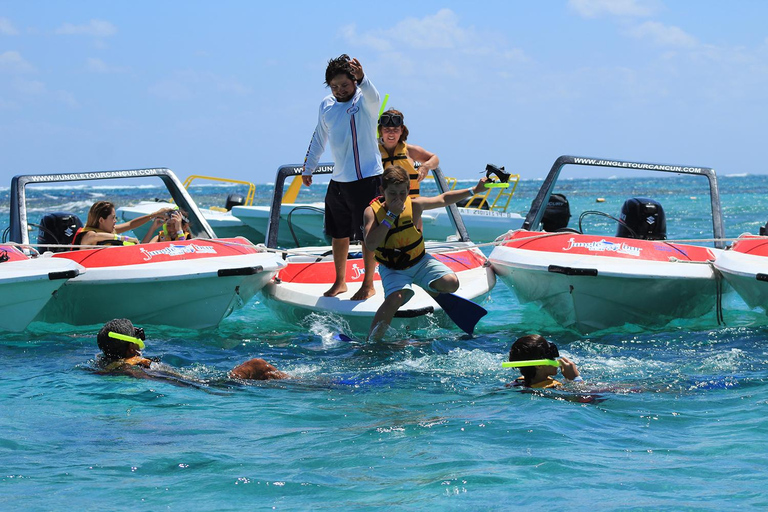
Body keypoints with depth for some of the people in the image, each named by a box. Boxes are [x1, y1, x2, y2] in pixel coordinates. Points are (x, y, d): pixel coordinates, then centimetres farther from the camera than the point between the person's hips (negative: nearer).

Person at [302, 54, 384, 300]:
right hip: (338, 182, 6)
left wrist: (362, 78, -58)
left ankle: (368, 284, 11)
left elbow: (371, 95, -36)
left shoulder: (365, 101, -10)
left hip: (367, 180, -6)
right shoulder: (327, 105, 8)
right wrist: (308, 168, 28)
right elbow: (318, 139, 22)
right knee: (338, 234, 13)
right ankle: (340, 282, 28)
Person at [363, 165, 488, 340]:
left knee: (451, 283, -14)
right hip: (393, 270, -4)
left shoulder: (414, 205, -10)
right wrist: (391, 216, -30)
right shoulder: (372, 211, -17)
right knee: (395, 299, -32)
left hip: (420, 262, 4)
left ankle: (429, 289, 23)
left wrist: (474, 190, 7)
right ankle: (372, 340, -17)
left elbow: (443, 199, 7)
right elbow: (371, 245, -30)